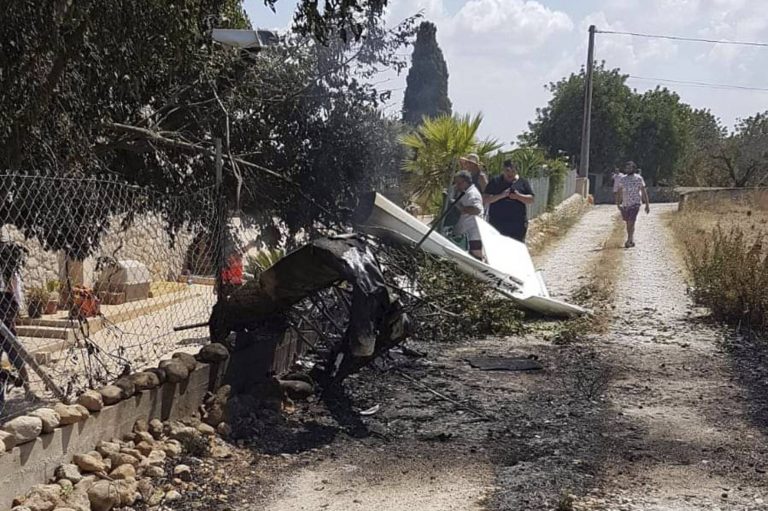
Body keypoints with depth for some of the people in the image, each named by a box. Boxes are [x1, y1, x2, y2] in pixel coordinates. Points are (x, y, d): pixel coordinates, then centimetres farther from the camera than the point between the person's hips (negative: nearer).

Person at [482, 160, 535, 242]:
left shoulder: (523, 182, 8)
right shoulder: (495, 182, 6)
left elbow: (531, 199, 4)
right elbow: (485, 199, -1)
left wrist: (518, 196, -14)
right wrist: (501, 196, -15)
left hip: (517, 224, 0)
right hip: (497, 223, 0)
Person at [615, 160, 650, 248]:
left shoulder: (638, 178, -2)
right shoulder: (622, 179, 7)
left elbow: (644, 192, 0)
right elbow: (619, 192, 8)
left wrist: (647, 205, -2)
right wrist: (618, 203, -3)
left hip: (635, 203, -4)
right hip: (625, 204, 4)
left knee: (631, 222, -15)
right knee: (628, 223, 13)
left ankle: (629, 240, -13)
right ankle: (631, 240, 27)